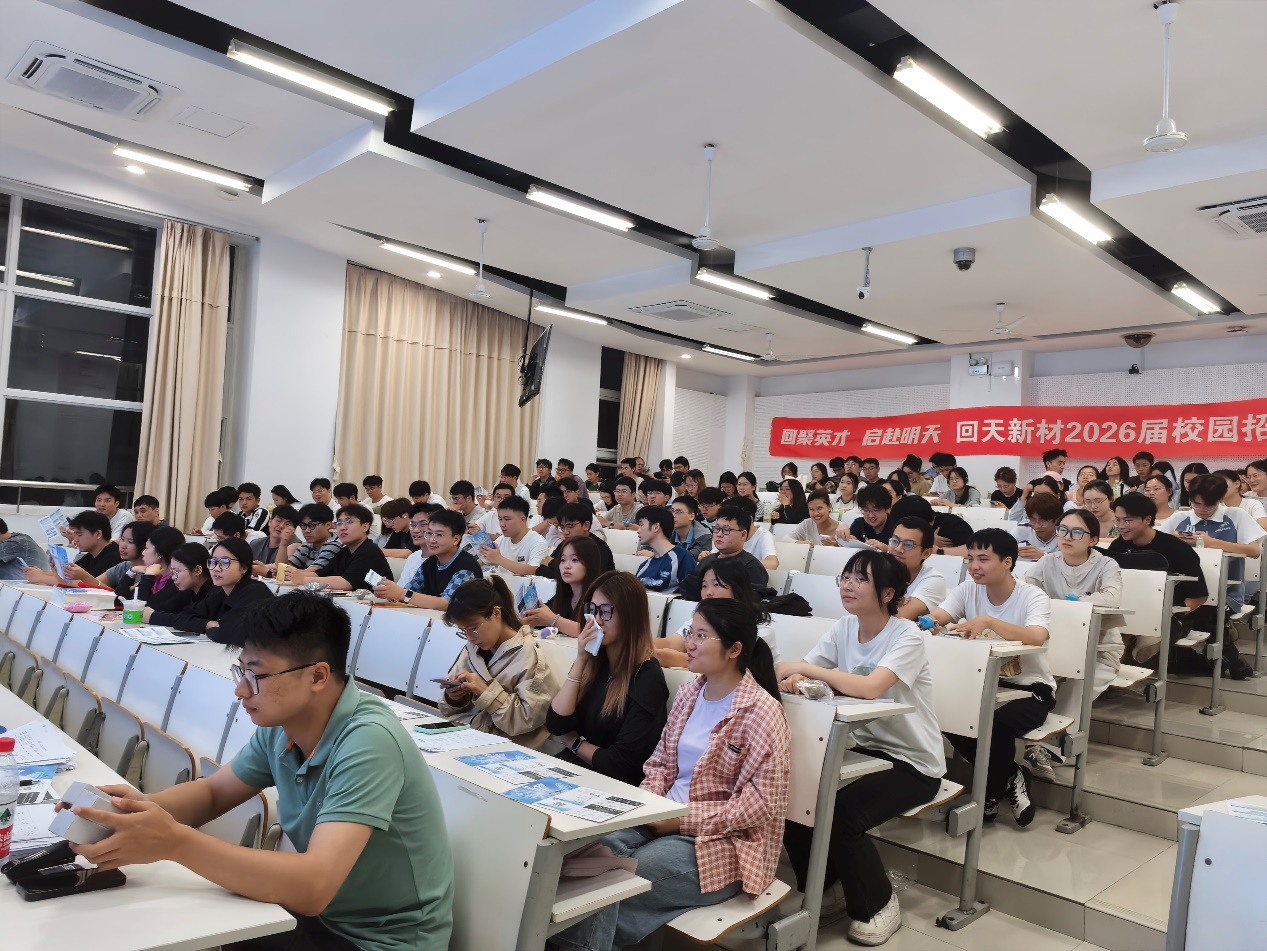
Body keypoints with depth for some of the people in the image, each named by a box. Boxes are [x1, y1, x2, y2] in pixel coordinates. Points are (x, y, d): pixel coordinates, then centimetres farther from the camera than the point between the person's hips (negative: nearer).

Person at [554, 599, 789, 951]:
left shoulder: (762, 713, -16)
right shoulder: (688, 693, 7)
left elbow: (760, 804, -19)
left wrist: (680, 818, -19)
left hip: (723, 842, -6)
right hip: (666, 821, 7)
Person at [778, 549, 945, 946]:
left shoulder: (906, 636, -20)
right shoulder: (844, 627, -1)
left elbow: (870, 688, -37)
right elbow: (799, 671, -6)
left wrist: (805, 669, -33)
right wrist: (794, 676, -31)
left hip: (913, 763, -6)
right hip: (863, 747, 6)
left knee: (841, 813, -26)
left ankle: (878, 904, 2)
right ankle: (819, 887, 14)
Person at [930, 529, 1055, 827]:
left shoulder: (1033, 597, -15)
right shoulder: (968, 590, -2)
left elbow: (1036, 637, -36)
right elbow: (936, 618, -17)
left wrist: (988, 621, -48)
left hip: (1030, 688, -4)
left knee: (997, 722, -33)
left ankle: (991, 793, -2)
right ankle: (1008, 778, 2)